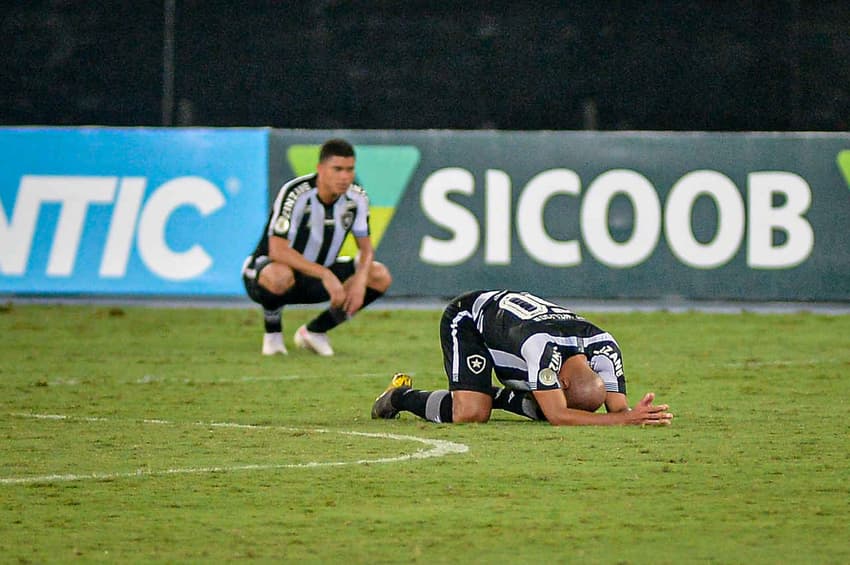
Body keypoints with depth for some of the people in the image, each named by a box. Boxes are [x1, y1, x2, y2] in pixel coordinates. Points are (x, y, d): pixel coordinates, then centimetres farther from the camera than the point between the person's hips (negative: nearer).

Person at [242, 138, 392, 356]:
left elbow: (365, 247, 0)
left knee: (380, 277, -10)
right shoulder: (295, 193, -26)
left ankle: (314, 331, 4)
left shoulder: (356, 197, -8)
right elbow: (277, 250, -33)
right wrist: (325, 275, -39)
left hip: (317, 278, 6)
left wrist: (360, 280, -22)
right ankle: (272, 334, -9)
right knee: (280, 275, -43)